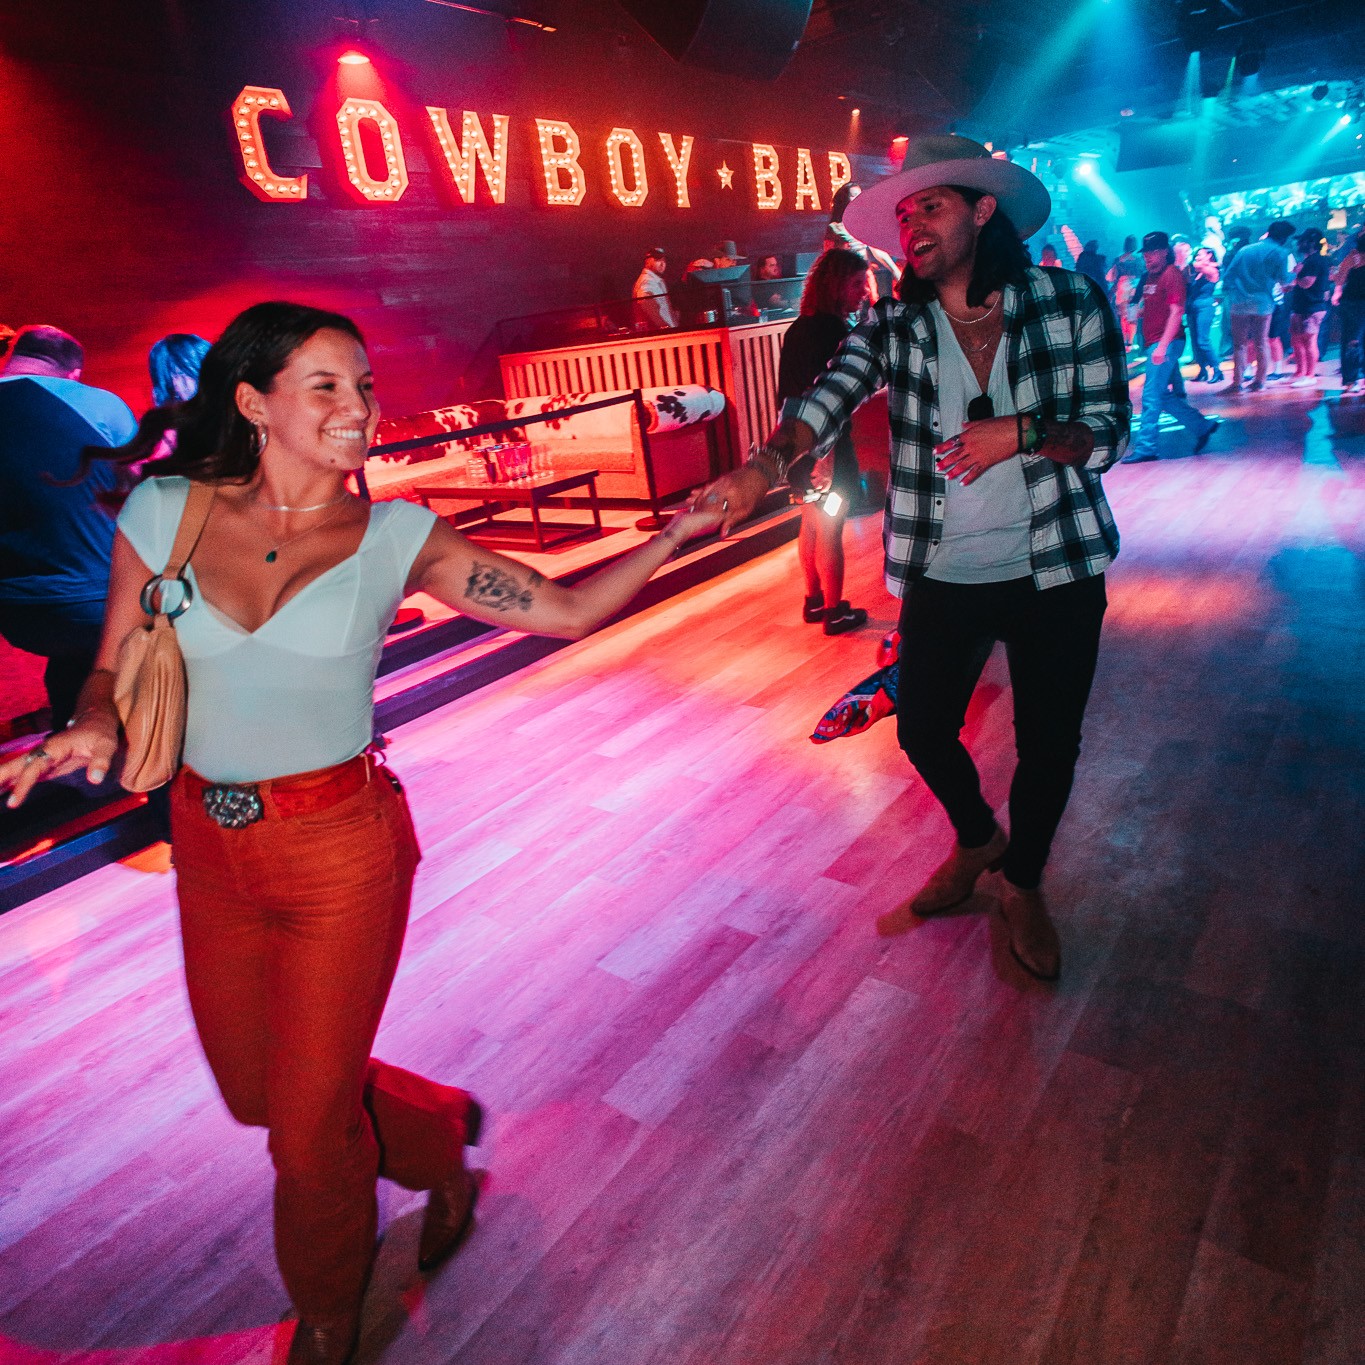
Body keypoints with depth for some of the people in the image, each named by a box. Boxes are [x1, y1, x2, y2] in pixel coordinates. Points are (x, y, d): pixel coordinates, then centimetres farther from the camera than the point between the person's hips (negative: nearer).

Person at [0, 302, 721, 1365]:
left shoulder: (395, 538, -9)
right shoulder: (164, 510, -4)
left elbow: (567, 609, -10)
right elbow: (116, 674, 3)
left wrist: (676, 532, -19)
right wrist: (90, 730, -19)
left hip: (342, 848, -3)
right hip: (208, 845, 4)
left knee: (311, 1119, 11)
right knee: (254, 1091, 21)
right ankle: (439, 1132, 51)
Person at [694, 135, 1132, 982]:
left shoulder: (1071, 301, -4)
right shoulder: (893, 325, -1)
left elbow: (1109, 430, -3)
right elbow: (830, 399, -18)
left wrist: (1019, 434, -22)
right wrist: (770, 462, -38)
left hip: (1056, 571, -1)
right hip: (943, 576, 2)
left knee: (1048, 741, 9)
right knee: (924, 731, 9)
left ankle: (1024, 884, 38)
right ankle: (976, 839, 43)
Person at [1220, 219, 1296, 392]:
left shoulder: (1244, 250, 13)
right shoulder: (1280, 253, 1)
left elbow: (1227, 275, 9)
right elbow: (1283, 280, -1)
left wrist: (1227, 294, 14)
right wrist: (1294, 274, 18)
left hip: (1239, 304, 2)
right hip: (1262, 304, -2)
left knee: (1239, 344, 5)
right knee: (1261, 344, 9)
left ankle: (1237, 383, -2)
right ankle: (1260, 381, 10)